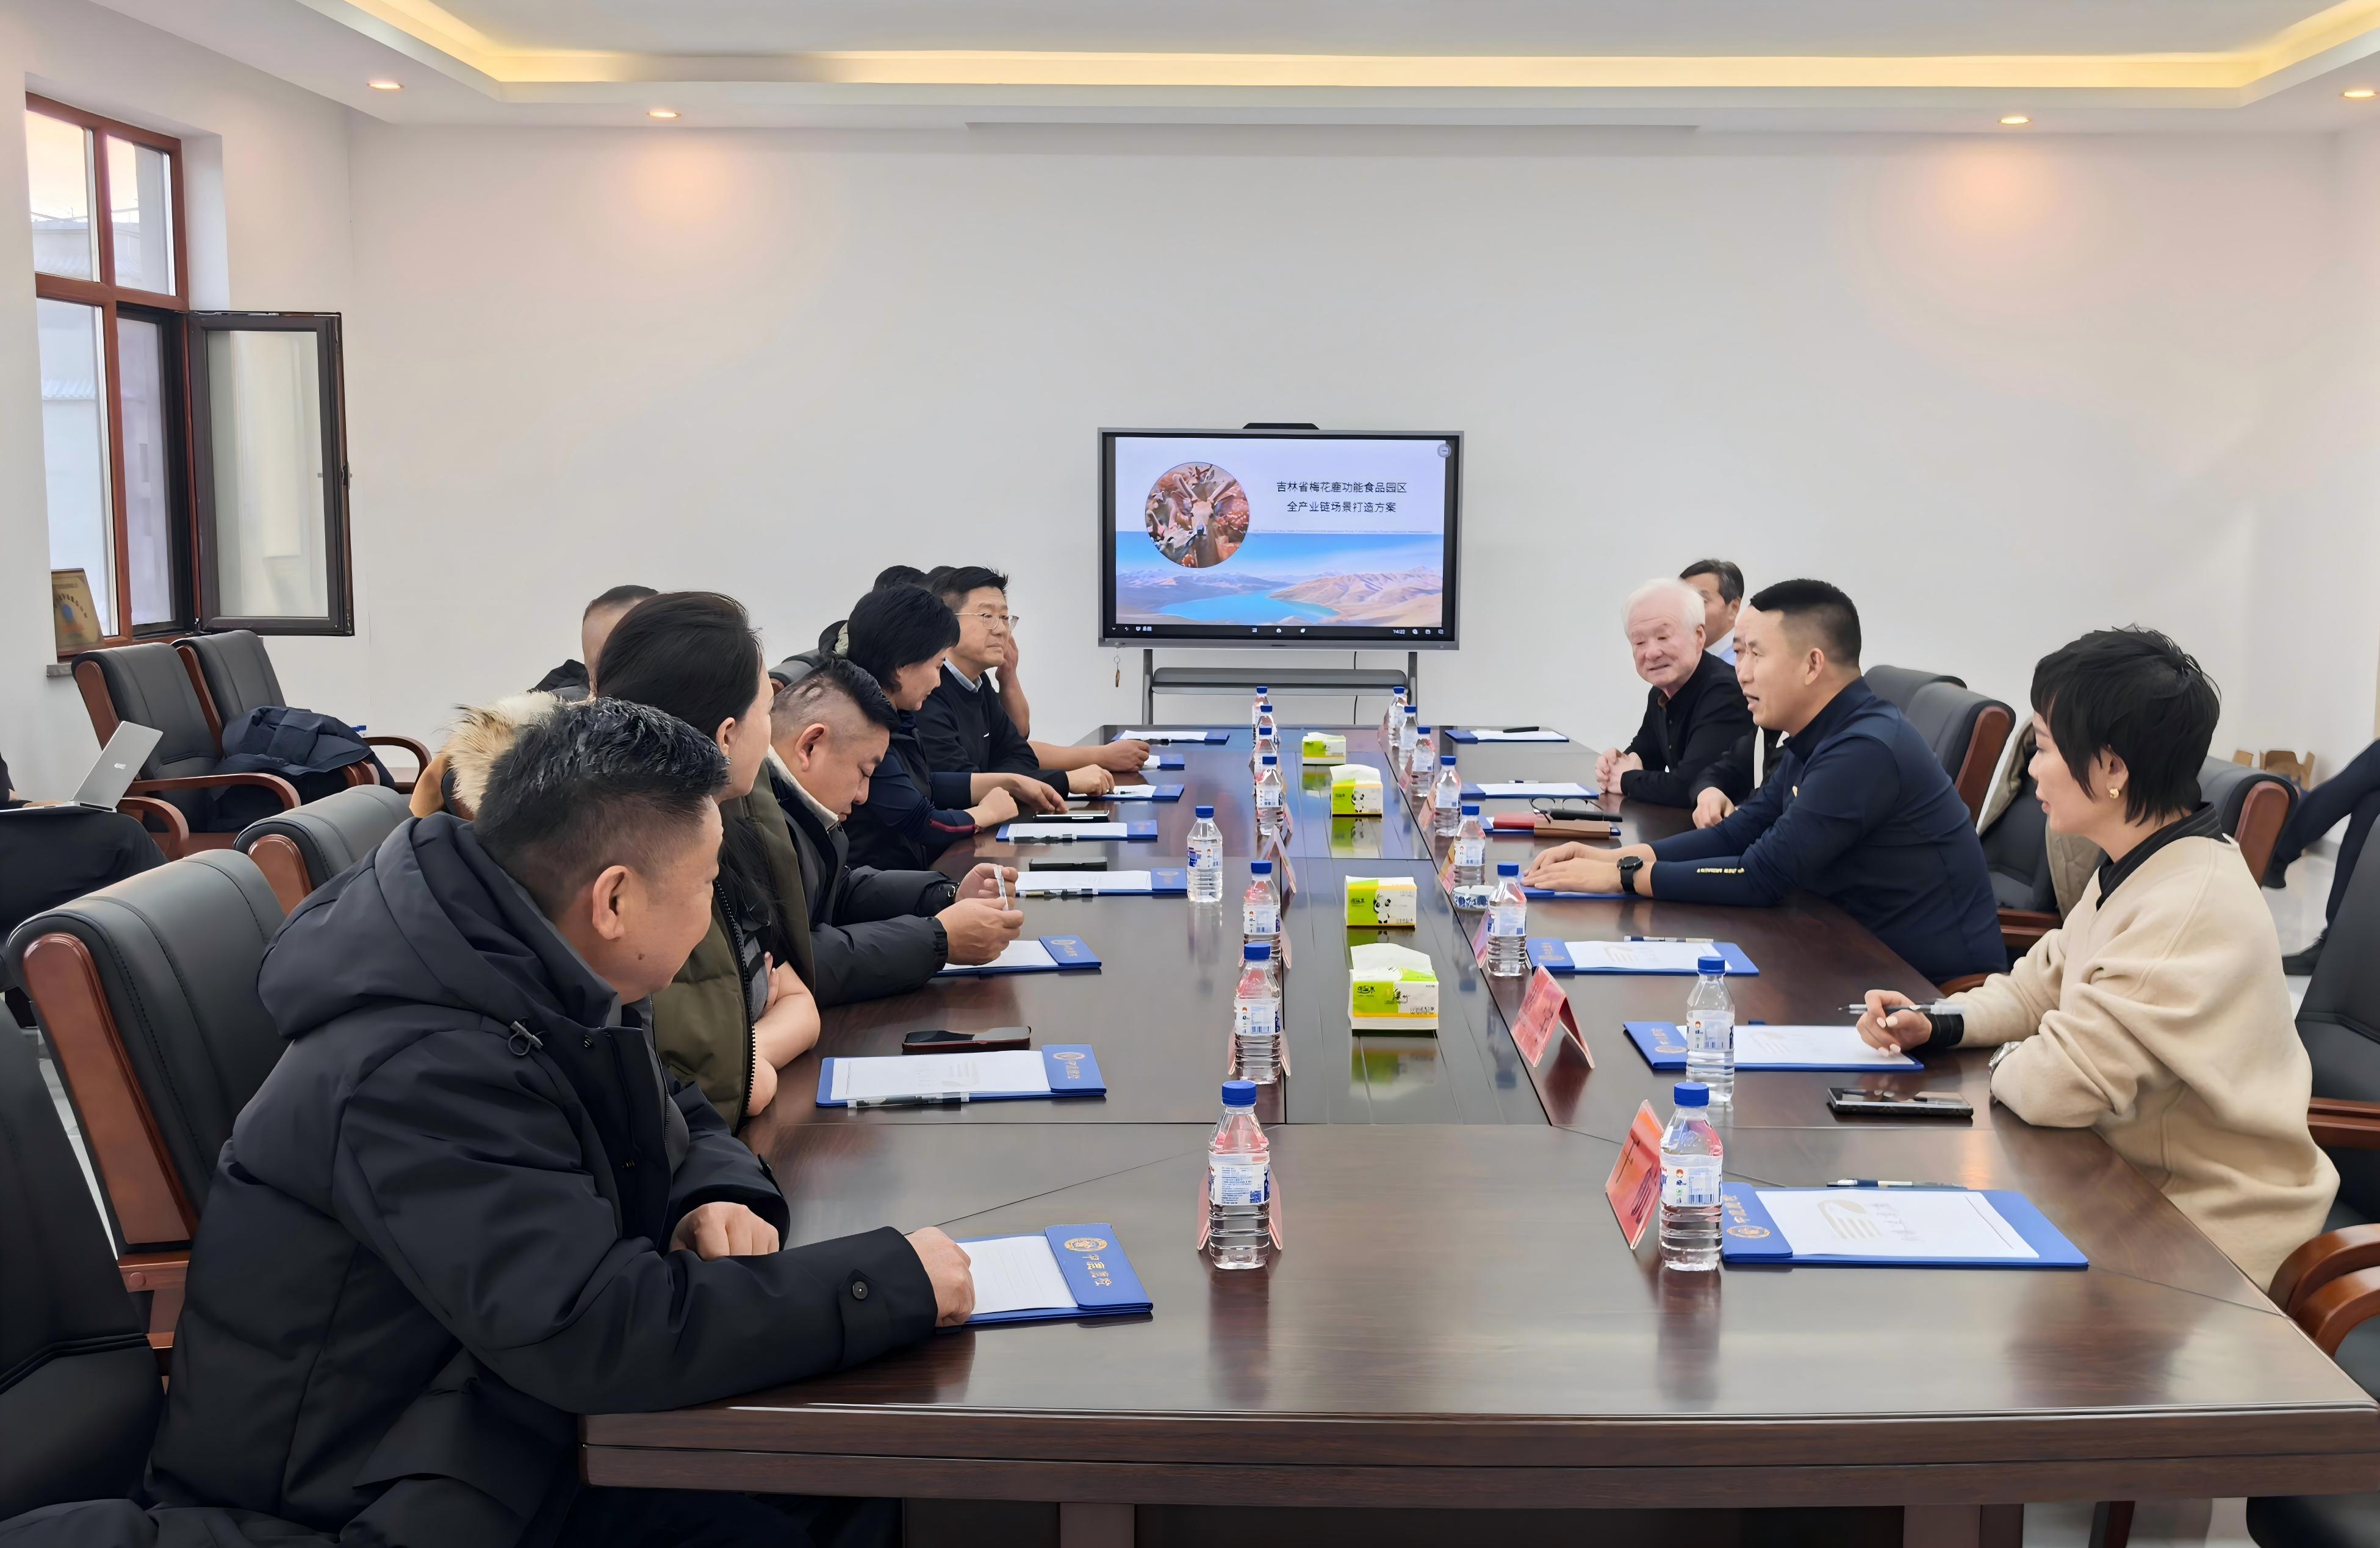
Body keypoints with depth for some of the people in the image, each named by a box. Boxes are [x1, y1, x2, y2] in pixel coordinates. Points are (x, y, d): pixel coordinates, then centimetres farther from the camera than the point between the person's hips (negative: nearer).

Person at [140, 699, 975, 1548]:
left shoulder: (533, 979, -2)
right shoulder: (423, 1075, -30)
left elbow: (681, 1119, 13)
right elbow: (599, 1330, -37)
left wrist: (722, 1196, -12)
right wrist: (897, 1279, -29)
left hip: (502, 1427, 8)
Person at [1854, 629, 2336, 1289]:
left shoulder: (2192, 910, -29)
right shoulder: (2133, 873, 4)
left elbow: (2057, 1086, -31)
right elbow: (2038, 989, 14)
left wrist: (2000, 1063, -9)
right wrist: (1937, 1026, -4)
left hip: (2209, 1231, -8)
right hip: (2141, 1181, 8)